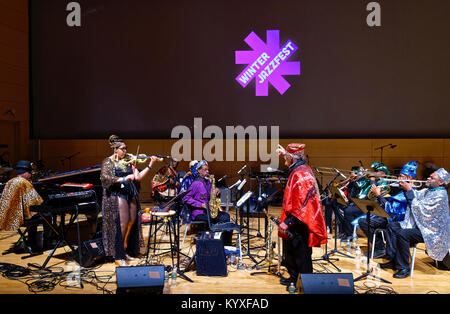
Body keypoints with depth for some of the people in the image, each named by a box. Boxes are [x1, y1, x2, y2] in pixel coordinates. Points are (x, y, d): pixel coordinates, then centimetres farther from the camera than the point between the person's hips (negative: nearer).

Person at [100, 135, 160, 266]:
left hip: (131, 195, 5)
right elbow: (105, 178, -17)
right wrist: (123, 179, -25)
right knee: (122, 224, -9)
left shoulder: (128, 160, 10)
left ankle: (125, 251, 24)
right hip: (117, 195, -5)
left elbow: (138, 177, 4)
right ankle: (118, 257, 4)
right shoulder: (108, 162, -1)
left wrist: (150, 165, -6)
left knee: (132, 222, 6)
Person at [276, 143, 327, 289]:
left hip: (299, 225, -10)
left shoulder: (299, 175, -23)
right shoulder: (302, 168, 8)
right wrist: (284, 153, 39)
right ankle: (294, 278, 37)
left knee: (301, 257, 4)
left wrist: (287, 222, -27)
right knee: (291, 253, 21)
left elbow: (301, 204, -28)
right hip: (297, 223, 10)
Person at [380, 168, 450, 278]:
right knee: (392, 226, 0)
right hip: (418, 225, 10)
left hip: (430, 231, -10)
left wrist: (409, 190, -20)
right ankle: (392, 260, 0)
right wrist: (407, 186, -5)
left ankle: (404, 268, -14)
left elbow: (420, 209, -23)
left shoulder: (440, 196, -19)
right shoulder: (427, 191, 10)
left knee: (402, 234, -29)